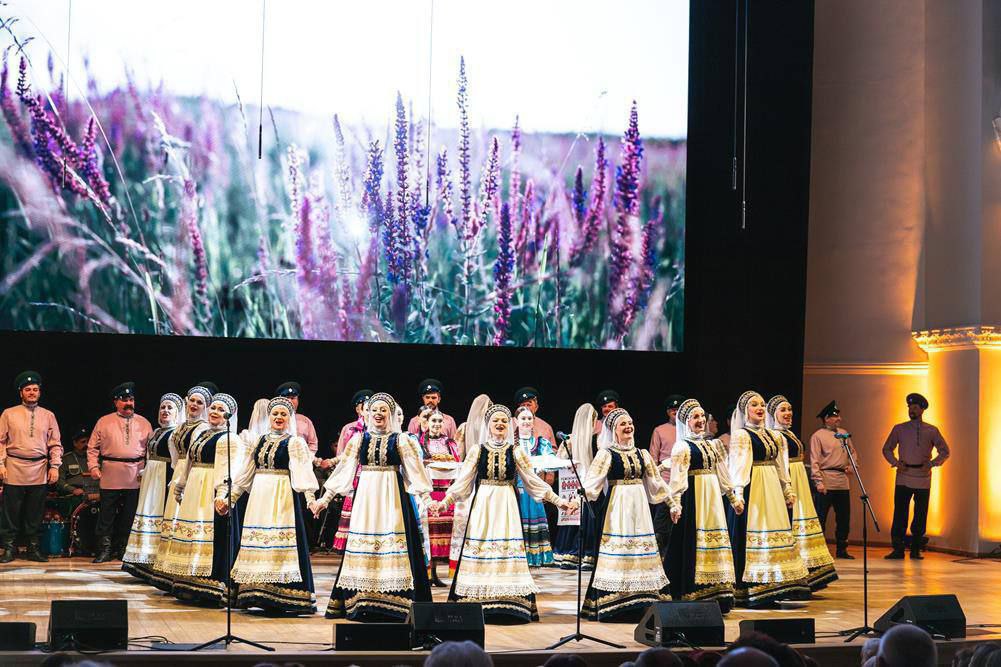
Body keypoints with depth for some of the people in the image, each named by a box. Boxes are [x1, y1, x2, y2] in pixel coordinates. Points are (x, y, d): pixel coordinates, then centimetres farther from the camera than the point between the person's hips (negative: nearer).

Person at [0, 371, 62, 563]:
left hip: (40, 471, 2)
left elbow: (55, 444, 10)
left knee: (35, 511, 4)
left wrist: (54, 466, 0)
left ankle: (33, 548, 12)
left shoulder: (48, 416, 11)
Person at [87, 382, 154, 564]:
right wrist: (93, 467, -3)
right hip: (111, 477, -1)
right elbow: (93, 447, 9)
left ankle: (122, 549, 15)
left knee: (129, 516, 5)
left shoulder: (144, 423, 11)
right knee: (107, 515, -2)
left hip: (135, 478, 1)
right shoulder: (104, 422, 7)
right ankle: (104, 550, 3)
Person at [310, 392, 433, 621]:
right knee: (362, 544, 0)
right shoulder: (359, 439, 9)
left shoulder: (401, 440, 2)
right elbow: (343, 470, 10)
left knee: (392, 540, -8)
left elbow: (415, 471, -2)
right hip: (365, 496, 3)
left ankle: (392, 604, -5)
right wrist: (325, 498, 7)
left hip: (392, 498, -3)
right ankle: (361, 601, 4)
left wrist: (426, 498, -13)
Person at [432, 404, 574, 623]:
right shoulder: (477, 450, 5)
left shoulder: (516, 452, 6)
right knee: (480, 545, -6)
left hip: (507, 506, 0)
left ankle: (510, 603, -4)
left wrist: (557, 500, 2)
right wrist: (443, 502, -4)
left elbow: (534, 481, 7)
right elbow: (462, 482, 5)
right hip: (483, 506, 0)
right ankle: (478, 603, -2)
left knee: (508, 546, -6)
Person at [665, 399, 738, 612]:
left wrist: (733, 498, 23)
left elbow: (723, 474, 22)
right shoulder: (682, 447, -4)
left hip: (713, 498, 7)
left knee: (716, 538, 5)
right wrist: (675, 504, -23)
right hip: (694, 497, -7)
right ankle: (693, 596, -5)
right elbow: (677, 478, -13)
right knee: (693, 543, -8)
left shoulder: (712, 445, 17)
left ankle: (716, 594, 8)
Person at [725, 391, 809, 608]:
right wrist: (738, 491, -29)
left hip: (772, 489, 8)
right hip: (753, 490, -8)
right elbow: (738, 464, -18)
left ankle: (771, 587, 11)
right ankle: (753, 589, -5)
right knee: (754, 537, -8)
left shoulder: (770, 435, 17)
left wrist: (787, 489, 22)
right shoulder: (741, 435, -7)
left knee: (776, 531, 6)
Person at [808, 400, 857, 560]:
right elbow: (814, 462, -11)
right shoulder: (818, 436, -6)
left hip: (843, 481, 7)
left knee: (844, 517, 10)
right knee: (821, 517, -3)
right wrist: (818, 481, -19)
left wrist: (852, 465, 2)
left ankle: (842, 549, 19)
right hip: (826, 483, -7)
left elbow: (853, 452, 22)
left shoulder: (843, 433, 15)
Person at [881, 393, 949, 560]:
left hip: (923, 478, 0)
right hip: (903, 478, 0)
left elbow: (944, 451, 9)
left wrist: (932, 464, -6)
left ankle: (916, 550, 12)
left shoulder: (932, 431, 4)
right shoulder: (899, 429, 7)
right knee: (900, 512, -5)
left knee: (920, 515, 3)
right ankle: (898, 549, -1)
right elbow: (887, 449, 15)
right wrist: (896, 462, -1)